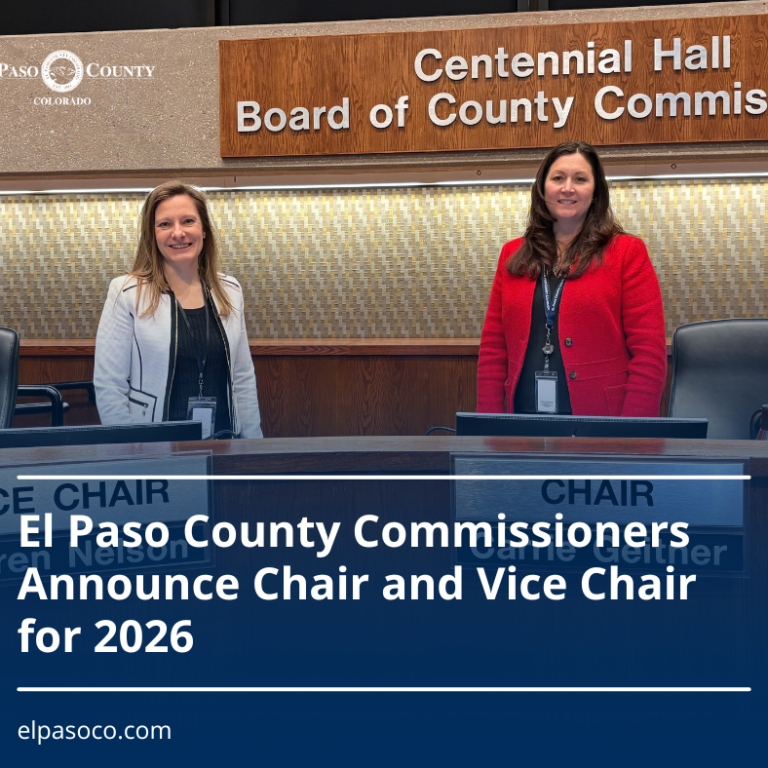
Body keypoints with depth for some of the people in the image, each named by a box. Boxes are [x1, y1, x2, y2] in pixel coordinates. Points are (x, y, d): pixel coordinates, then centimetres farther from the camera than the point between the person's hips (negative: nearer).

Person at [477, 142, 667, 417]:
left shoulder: (627, 253, -1)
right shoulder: (512, 256, 10)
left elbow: (649, 353, -7)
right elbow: (493, 348, 8)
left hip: (601, 425, -3)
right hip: (525, 421, 3)